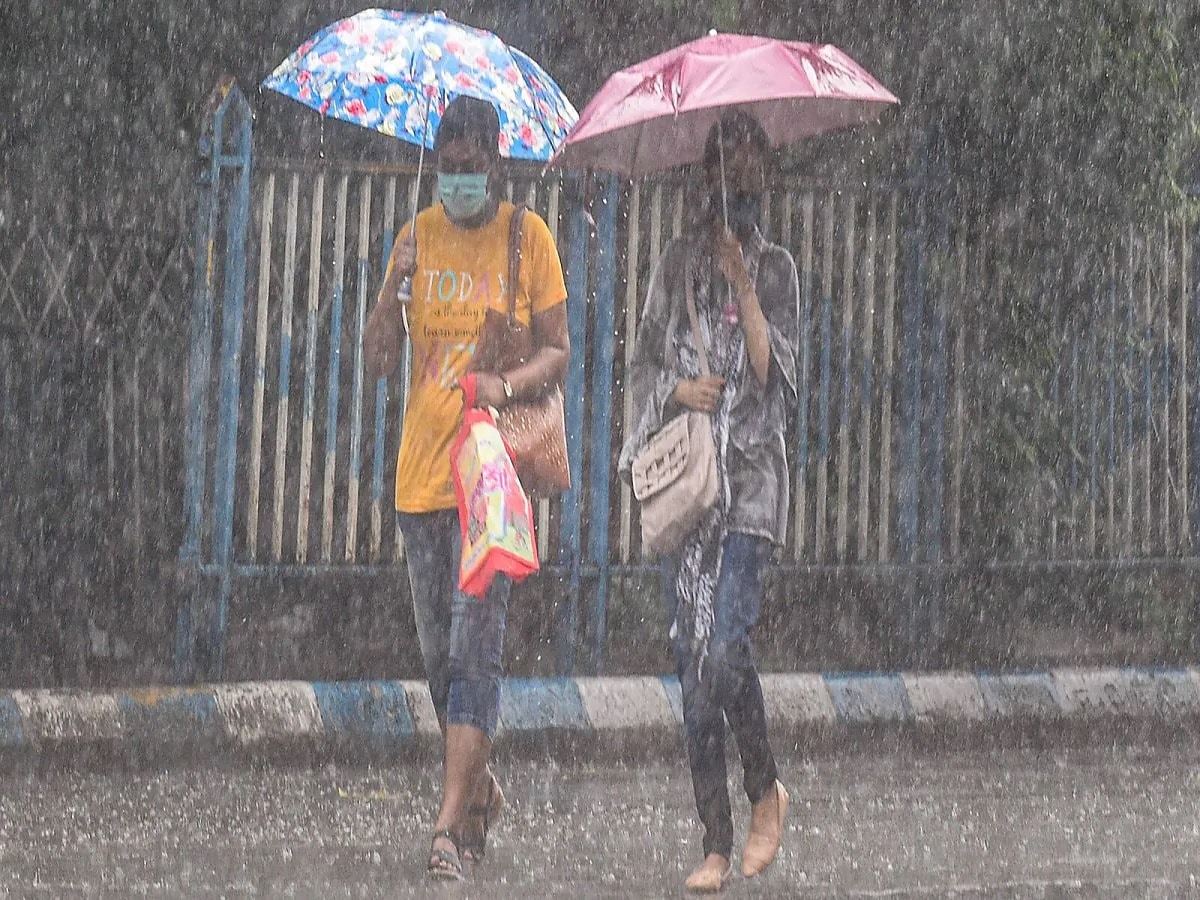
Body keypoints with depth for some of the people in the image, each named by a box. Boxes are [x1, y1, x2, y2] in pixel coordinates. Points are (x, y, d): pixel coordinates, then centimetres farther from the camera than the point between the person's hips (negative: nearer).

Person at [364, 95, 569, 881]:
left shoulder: (528, 236, 0)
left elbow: (558, 352, 0)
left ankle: (452, 824, -16)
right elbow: (378, 360, 7)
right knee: (441, 651, 10)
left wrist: (508, 386, -20)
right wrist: (394, 291, -12)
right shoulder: (420, 237, 10)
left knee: (475, 645, -12)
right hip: (422, 472, 4)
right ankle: (480, 787, 28)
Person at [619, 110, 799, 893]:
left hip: (750, 476, -3)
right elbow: (645, 365, 13)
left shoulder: (776, 270, 6)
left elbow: (776, 378, -4)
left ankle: (766, 790, 8)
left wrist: (744, 287, -11)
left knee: (725, 648, -17)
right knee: (694, 659, -1)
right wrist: (678, 390, -8)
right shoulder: (679, 264, 13)